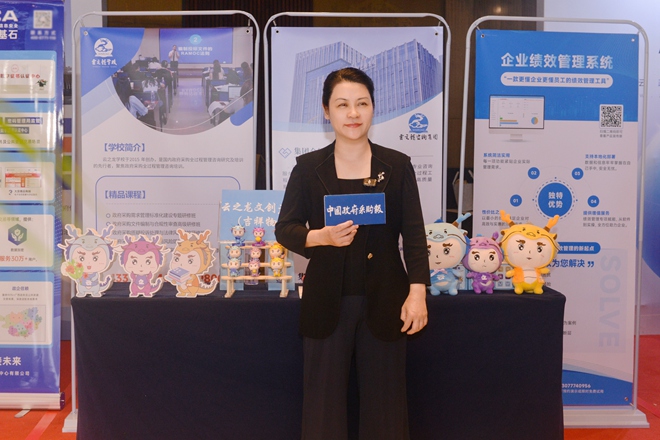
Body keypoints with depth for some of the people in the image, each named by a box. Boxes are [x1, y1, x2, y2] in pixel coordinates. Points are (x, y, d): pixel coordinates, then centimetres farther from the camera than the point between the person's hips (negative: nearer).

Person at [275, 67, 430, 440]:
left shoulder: (397, 165, 2)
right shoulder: (308, 167, 1)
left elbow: (414, 234, 1)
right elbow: (284, 229, 3)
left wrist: (417, 293, -9)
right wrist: (321, 236, -17)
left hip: (384, 299, 0)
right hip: (327, 300, 0)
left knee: (385, 396, 10)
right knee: (323, 398, 8)